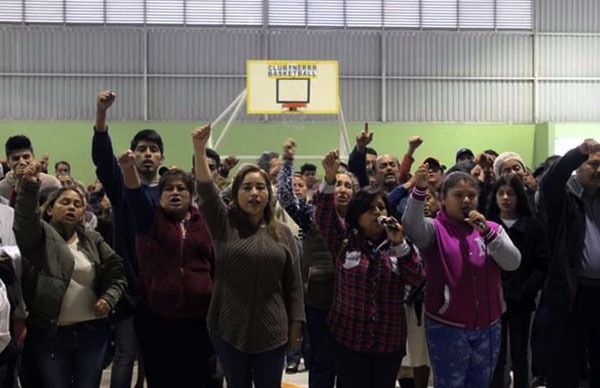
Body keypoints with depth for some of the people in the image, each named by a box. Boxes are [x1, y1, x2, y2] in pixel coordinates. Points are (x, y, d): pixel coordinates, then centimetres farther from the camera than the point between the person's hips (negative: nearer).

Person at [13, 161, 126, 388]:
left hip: (93, 332, 3)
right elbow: (25, 219, -23)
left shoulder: (93, 240, 10)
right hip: (50, 334, -3)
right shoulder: (42, 235, 0)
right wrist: (29, 187, -39)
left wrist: (109, 299, -5)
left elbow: (117, 272, 13)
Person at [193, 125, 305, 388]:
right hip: (229, 328, 0)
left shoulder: (283, 233, 3)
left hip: (271, 331, 1)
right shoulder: (225, 224, 0)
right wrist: (200, 150, -30)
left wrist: (296, 324, 2)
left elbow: (293, 283, 5)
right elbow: (206, 190, -17)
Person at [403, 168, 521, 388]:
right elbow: (412, 226, -26)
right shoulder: (436, 229, -3)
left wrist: (486, 231, -19)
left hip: (488, 327, 4)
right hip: (447, 327, -4)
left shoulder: (492, 228, 7)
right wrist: (419, 189, -42)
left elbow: (513, 263, -7)